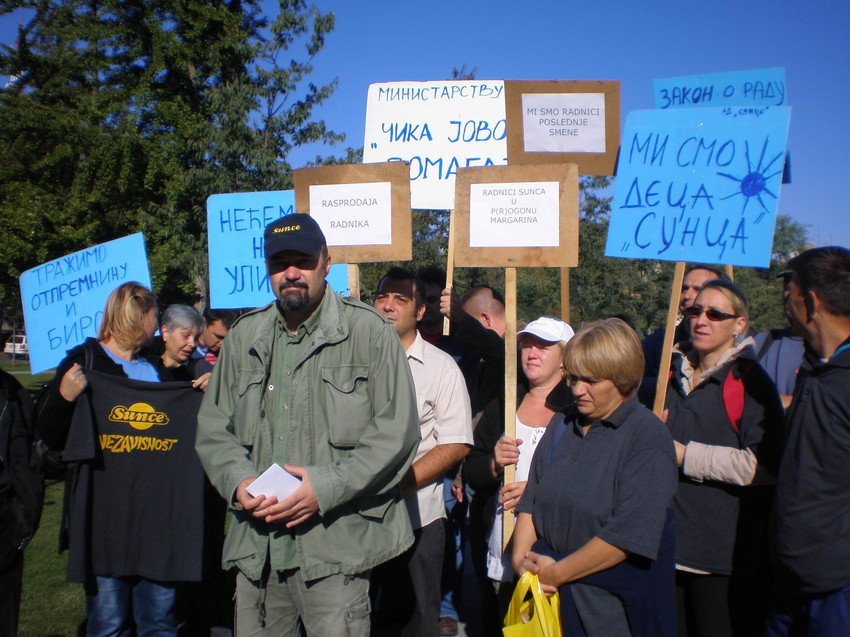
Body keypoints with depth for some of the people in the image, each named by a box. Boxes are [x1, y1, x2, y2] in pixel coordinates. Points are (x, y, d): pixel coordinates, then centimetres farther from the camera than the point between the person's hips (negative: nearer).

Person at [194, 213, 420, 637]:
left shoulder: (368, 331, -4)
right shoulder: (243, 337, 11)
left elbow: (397, 432, -8)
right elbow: (213, 429, 13)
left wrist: (327, 487, -16)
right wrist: (238, 481, -6)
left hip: (336, 543, -4)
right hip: (256, 544, 5)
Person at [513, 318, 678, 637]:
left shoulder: (648, 439, -13)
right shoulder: (563, 424, 7)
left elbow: (629, 534, -21)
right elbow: (530, 500, 7)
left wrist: (557, 573, -17)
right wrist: (521, 557, -8)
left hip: (613, 602, -5)